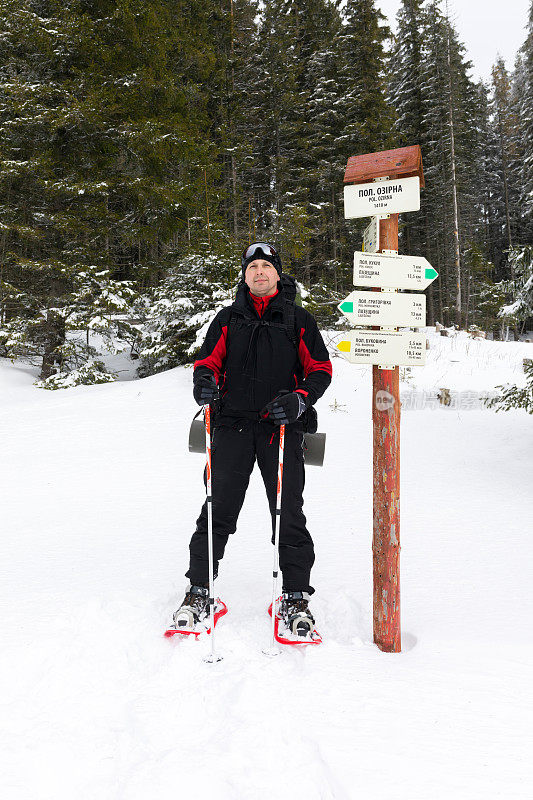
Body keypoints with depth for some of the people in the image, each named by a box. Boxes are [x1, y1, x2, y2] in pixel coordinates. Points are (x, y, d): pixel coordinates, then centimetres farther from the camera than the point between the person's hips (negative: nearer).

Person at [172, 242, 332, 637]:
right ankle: (199, 590, 11)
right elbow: (209, 360, 15)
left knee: (288, 514, 0)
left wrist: (300, 399, -10)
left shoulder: (298, 319, 8)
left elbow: (321, 369, 8)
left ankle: (297, 596, 12)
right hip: (234, 425, 1)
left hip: (282, 427, -1)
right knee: (218, 510, 0)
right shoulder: (229, 318, 13)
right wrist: (205, 380, -10)